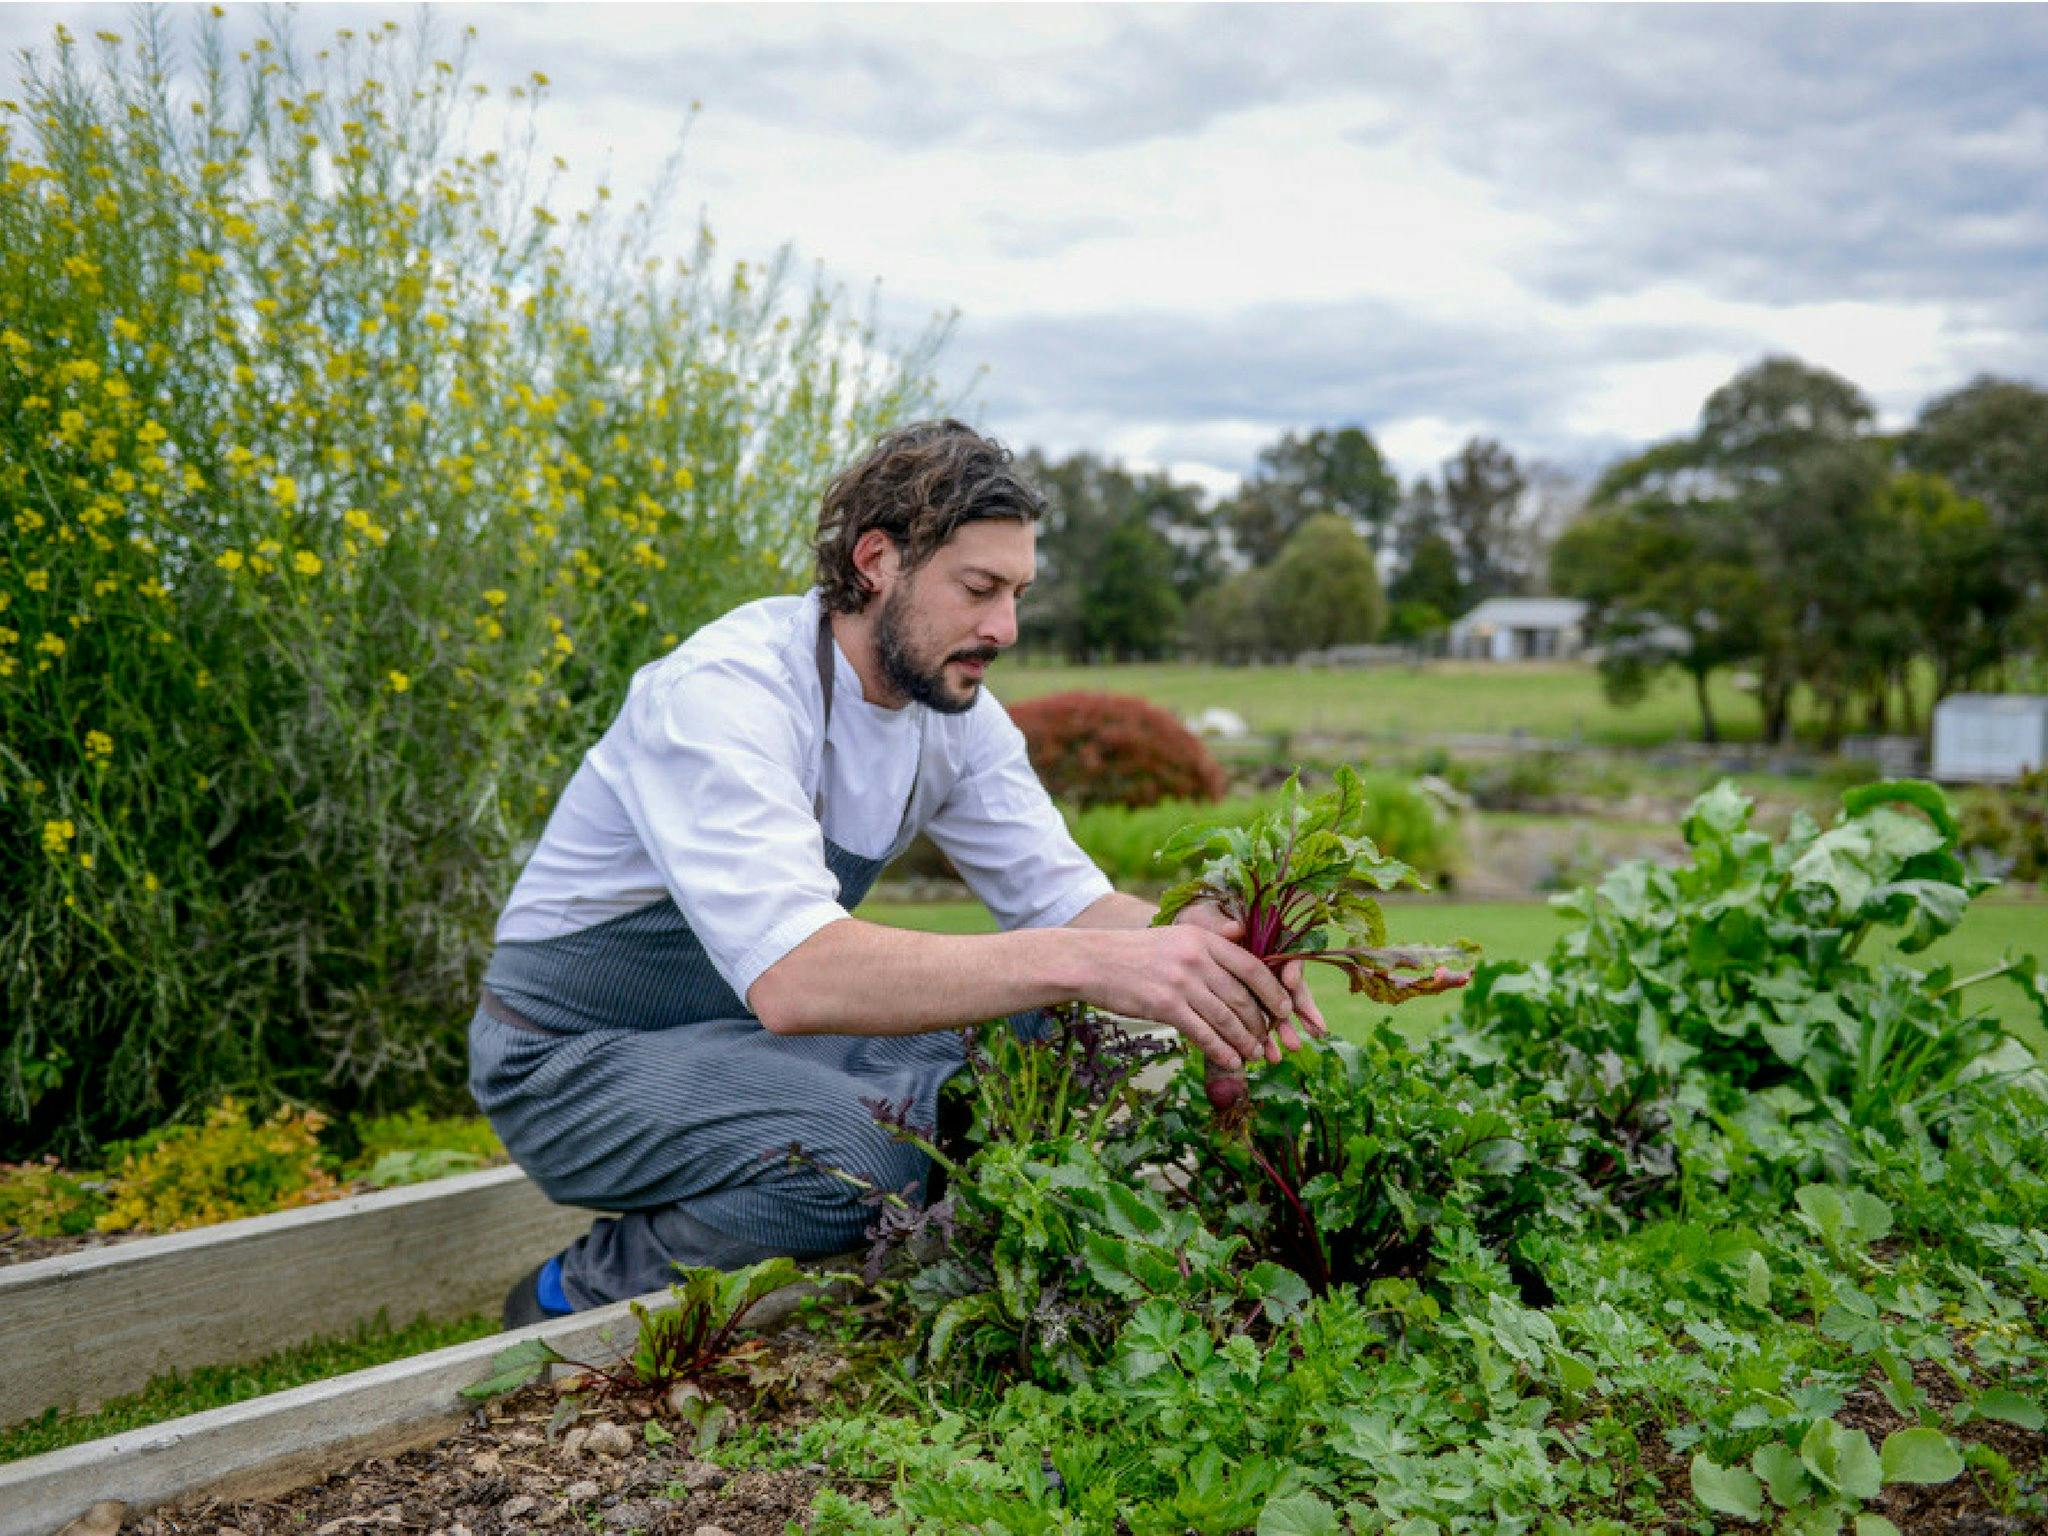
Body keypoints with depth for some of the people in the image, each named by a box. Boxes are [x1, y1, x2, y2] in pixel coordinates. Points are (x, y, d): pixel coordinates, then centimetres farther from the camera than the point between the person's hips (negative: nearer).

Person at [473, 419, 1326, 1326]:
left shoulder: (954, 711, -4)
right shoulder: (720, 693, -30)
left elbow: (1062, 896, -2)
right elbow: (793, 975, -44)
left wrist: (1194, 944, -25)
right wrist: (1081, 962, -50)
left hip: (753, 1032, 8)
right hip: (578, 1054, -7)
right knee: (861, 1157, -33)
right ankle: (577, 1297, -6)